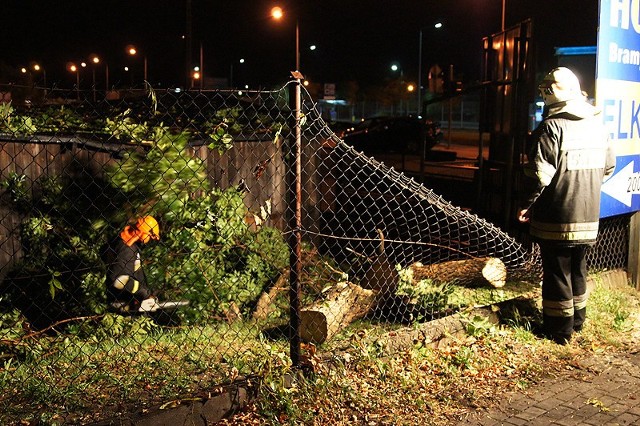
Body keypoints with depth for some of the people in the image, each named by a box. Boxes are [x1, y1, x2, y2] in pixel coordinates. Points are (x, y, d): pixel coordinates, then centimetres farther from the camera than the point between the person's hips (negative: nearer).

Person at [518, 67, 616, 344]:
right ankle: (577, 320, 33)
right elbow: (609, 166, 14)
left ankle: (559, 329, 12)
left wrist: (530, 205, -9)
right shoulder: (598, 124, 6)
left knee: (557, 272, 4)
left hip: (556, 217, -6)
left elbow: (541, 173, -19)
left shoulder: (552, 126, -15)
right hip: (588, 216, 7)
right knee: (578, 269, 20)